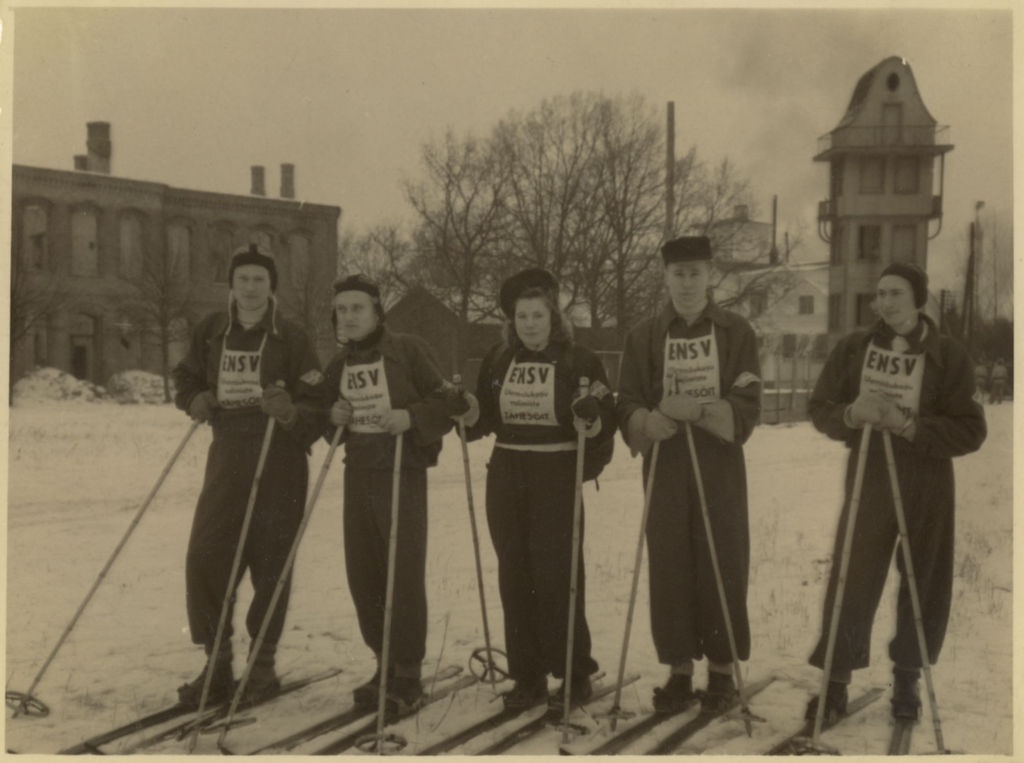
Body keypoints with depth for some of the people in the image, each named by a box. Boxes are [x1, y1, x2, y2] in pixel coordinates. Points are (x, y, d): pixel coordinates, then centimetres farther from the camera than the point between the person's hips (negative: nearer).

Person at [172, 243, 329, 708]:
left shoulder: (291, 339, -4)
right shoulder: (210, 332, 6)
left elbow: (317, 409, -6)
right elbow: (186, 378, 21)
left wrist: (291, 413, -27)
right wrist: (195, 400, 0)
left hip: (279, 463, -3)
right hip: (227, 456, 3)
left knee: (271, 564, 3)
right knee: (204, 559, -4)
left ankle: (262, 664, 18)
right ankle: (217, 665, 9)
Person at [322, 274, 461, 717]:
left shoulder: (409, 350, -7)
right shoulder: (338, 365, 11)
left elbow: (447, 404, -7)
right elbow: (331, 430, 20)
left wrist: (411, 417, -23)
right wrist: (333, 418, -2)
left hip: (403, 472, -6)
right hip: (357, 472, 6)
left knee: (404, 574, -8)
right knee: (362, 574, 8)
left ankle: (408, 676, 2)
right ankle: (384, 663, 22)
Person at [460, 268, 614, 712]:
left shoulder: (580, 362, -3)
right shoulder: (497, 361, 9)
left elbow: (605, 429, -5)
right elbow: (482, 420, 13)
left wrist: (590, 421, -27)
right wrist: (467, 409, -8)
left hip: (557, 478, -4)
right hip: (506, 476, 4)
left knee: (557, 576, -5)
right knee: (515, 576, 7)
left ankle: (576, 674, 11)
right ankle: (527, 676, 17)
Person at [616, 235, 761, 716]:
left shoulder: (736, 333, 3)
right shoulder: (644, 336, 7)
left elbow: (746, 409, -5)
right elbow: (628, 406, 1)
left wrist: (698, 411, -21)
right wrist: (648, 421, -20)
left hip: (721, 468, -1)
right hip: (664, 468, 1)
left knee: (723, 567, 0)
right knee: (669, 569, 2)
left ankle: (722, 672, 13)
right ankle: (679, 672, 13)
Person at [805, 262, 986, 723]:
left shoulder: (948, 356, -5)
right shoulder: (853, 348, 1)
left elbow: (971, 431, -9)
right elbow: (819, 408, 3)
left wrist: (908, 424, -22)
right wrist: (851, 414, -19)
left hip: (927, 486, 0)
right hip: (868, 479, 1)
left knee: (924, 585, 8)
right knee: (851, 581, 0)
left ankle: (907, 679, 27)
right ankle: (836, 681, 12)